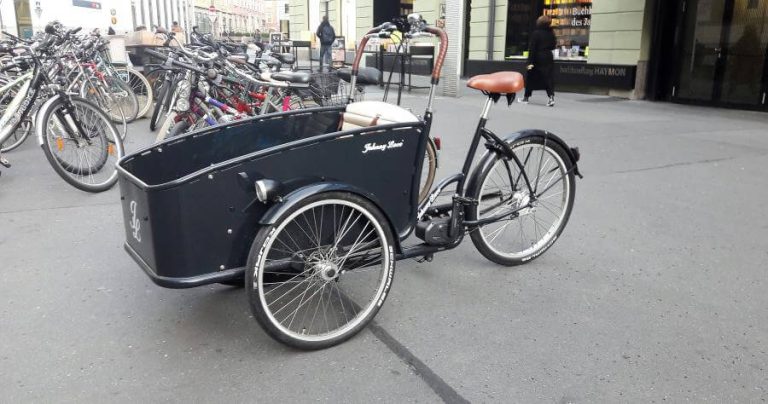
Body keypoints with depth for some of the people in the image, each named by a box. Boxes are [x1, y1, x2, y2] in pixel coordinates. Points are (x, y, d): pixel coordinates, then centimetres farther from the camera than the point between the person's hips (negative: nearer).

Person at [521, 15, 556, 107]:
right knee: (548, 78, 2)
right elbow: (553, 46, 5)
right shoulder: (551, 33, 1)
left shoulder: (536, 33, -9)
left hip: (537, 58, -3)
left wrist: (530, 62, -14)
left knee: (531, 78, 9)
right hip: (548, 58, 3)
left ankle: (526, 97, 18)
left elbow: (532, 48, -13)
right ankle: (551, 97, -14)